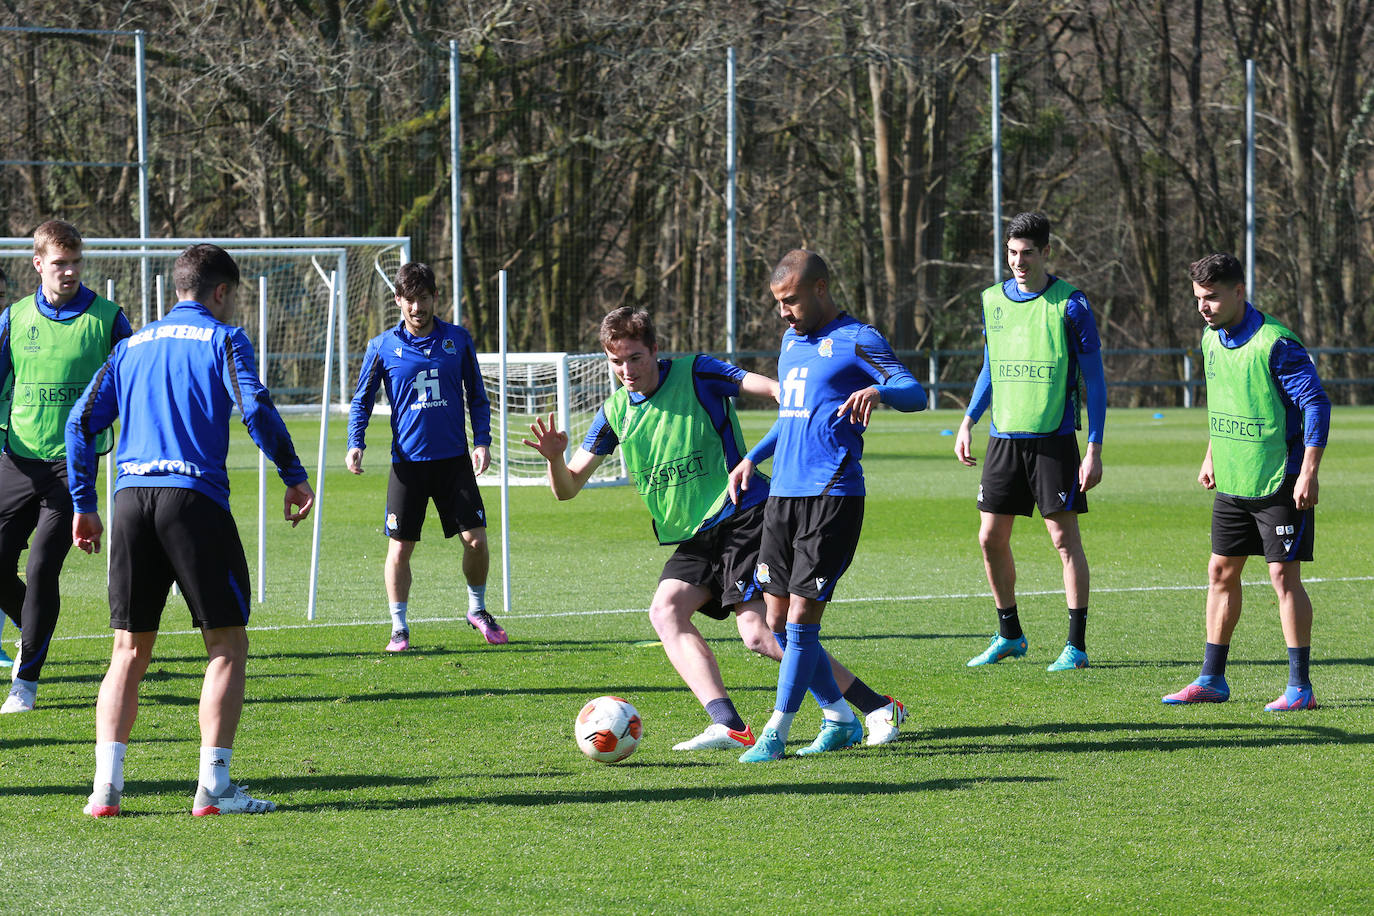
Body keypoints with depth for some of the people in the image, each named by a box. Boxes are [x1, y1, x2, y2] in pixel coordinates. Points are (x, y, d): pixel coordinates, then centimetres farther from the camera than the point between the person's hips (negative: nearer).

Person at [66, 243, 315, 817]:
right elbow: (256, 409, -10)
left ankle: (105, 786, -1)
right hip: (194, 497, -5)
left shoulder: (132, 345, 19)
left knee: (129, 652, 10)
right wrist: (294, 477, -1)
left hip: (132, 496, 5)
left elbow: (82, 421, 15)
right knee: (228, 644, 2)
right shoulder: (223, 339, 4)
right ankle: (213, 788, -7)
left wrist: (83, 505, 20)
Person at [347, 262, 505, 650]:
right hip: (408, 461, -1)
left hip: (454, 458, 1)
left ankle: (478, 609, 22)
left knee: (476, 539, -3)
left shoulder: (458, 340, 4)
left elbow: (477, 396, 11)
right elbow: (362, 400, 7)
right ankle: (399, 628, 10)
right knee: (399, 547, -3)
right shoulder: (382, 347, 1)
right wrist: (355, 444, -7)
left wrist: (482, 441, -1)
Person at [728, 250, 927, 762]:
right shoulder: (791, 340, 19)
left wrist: (878, 392, -35)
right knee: (777, 621, 6)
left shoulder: (856, 340, -5)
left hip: (832, 495, -8)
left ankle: (775, 733, -4)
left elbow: (916, 393, -15)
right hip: (782, 491, 8)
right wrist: (752, 459, 23)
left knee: (802, 618, -9)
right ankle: (840, 720, 18)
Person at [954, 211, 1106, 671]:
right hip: (1003, 438, 5)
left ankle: (1076, 645, 1)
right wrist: (968, 422, 12)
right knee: (991, 538, 6)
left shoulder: (1070, 305, -7)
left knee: (1064, 538, -4)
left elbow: (1094, 379, -5)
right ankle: (1009, 636, 22)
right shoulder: (993, 300, 8)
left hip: (1054, 439, -5)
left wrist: (1094, 449, -10)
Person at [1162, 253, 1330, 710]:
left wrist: (1308, 473, -21)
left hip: (1279, 482, -8)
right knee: (1221, 572, 10)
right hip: (1232, 482, 8)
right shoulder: (1212, 339, 6)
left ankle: (1300, 687, -1)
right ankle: (1211, 680, 19)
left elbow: (1317, 403, -17)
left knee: (1283, 575, -7)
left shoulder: (1275, 344, -19)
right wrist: (1211, 456, 21)